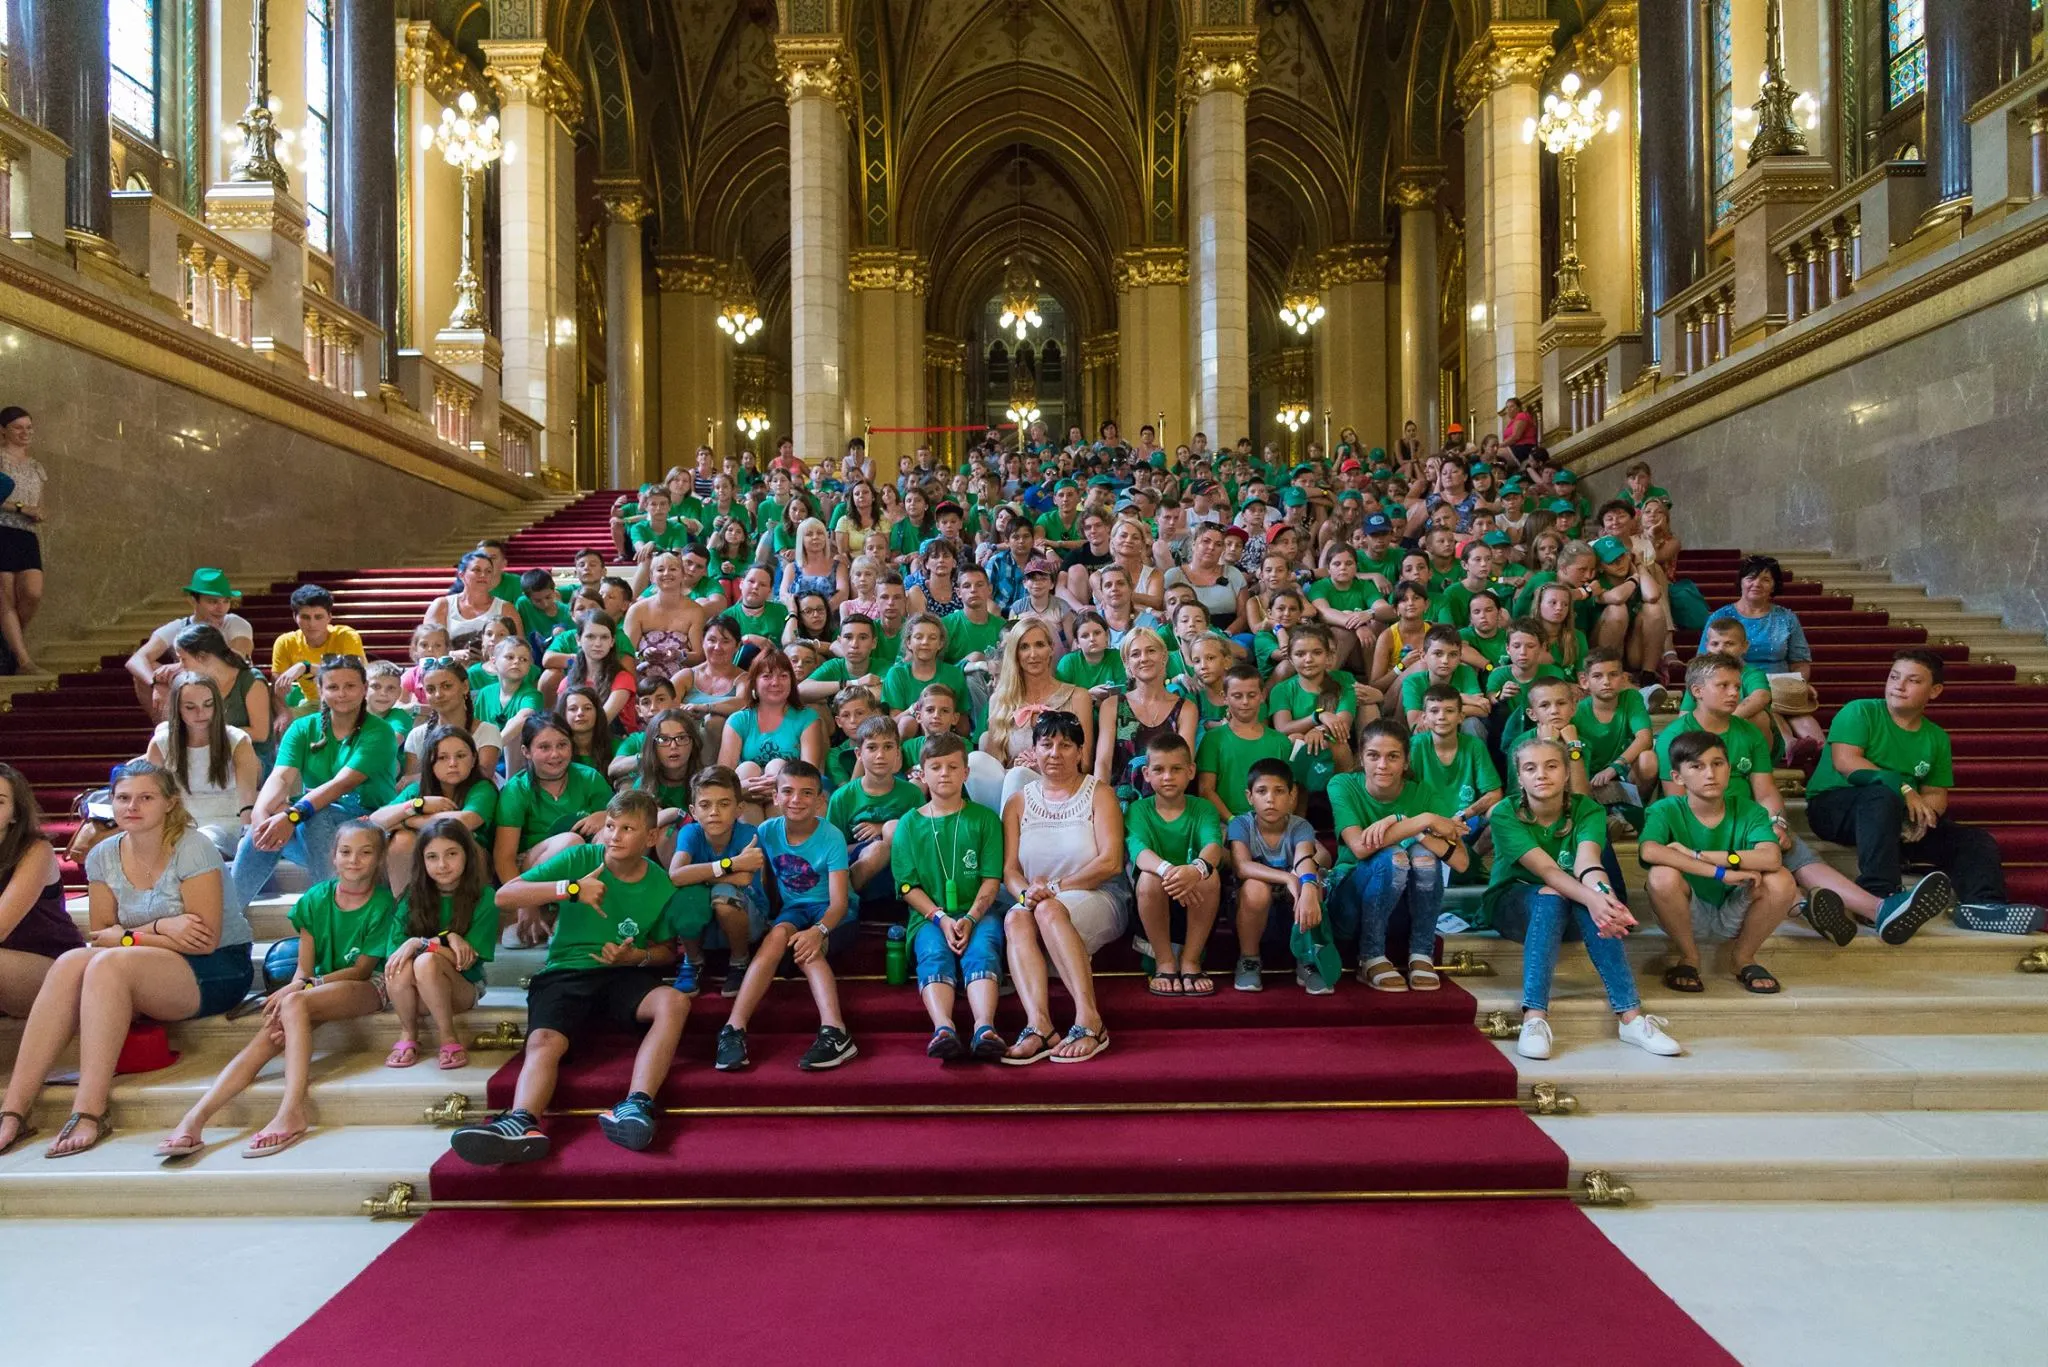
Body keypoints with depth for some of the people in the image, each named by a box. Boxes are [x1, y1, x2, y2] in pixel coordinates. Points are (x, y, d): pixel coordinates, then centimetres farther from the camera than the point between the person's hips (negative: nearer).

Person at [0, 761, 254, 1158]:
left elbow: (205, 940, -14)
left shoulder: (192, 849, -11)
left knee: (108, 964, -30)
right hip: (149, 970, 5)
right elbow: (99, 935, 4)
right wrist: (160, 927, -12)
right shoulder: (103, 856, 6)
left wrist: (130, 936, -11)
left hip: (219, 971, -5)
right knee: (69, 964, -23)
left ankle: (89, 1113, -33)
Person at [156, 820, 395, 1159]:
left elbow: (361, 969, -9)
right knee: (269, 1035, -22)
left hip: (368, 987, -5)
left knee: (296, 1003, -32)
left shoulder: (383, 904, -7)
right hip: (321, 988, 5)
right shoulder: (316, 899, 5)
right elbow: (304, 967, 4)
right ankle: (194, 1120, -30)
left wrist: (299, 988, -18)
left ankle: (292, 1112, -39)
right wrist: (289, 994, -18)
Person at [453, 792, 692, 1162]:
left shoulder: (662, 886, 3)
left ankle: (636, 1105, -44)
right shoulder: (580, 859, -2)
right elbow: (504, 895, -8)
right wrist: (570, 889, -20)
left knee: (675, 1002, -30)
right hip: (565, 974, -1)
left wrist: (639, 957, -7)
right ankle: (522, 1124, -56)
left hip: (624, 978, 1)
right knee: (543, 1042, -31)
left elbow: (666, 949, 16)